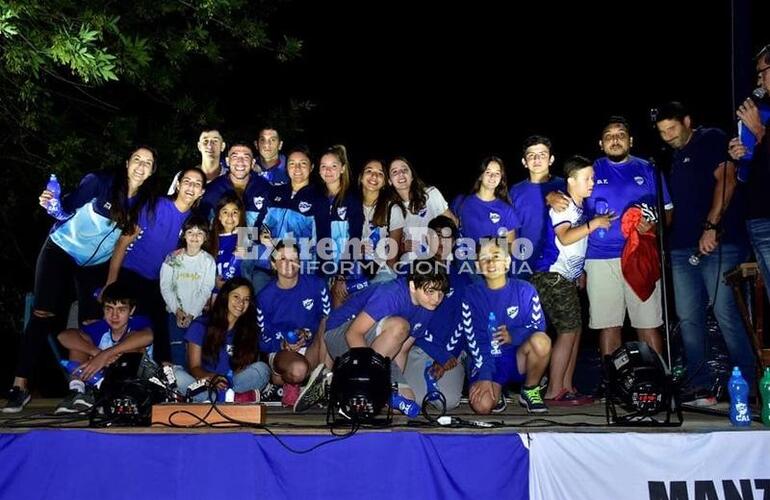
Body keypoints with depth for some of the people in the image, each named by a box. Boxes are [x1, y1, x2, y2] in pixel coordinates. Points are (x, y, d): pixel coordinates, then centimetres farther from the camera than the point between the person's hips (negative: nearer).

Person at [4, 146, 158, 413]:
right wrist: (51, 202, -34)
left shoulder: (146, 202, -6)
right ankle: (20, 386, -8)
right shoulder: (100, 182, -17)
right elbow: (68, 206, -14)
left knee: (92, 324, -2)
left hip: (97, 264, 4)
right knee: (44, 315, -9)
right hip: (61, 250, -3)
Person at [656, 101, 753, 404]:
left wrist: (711, 227, -18)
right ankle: (700, 388, 9)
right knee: (688, 319, 4)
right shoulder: (674, 157, 22)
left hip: (718, 241, -7)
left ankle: (748, 387, -3)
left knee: (727, 315, -10)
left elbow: (726, 180, -10)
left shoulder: (712, 139, 2)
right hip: (682, 247, 8)